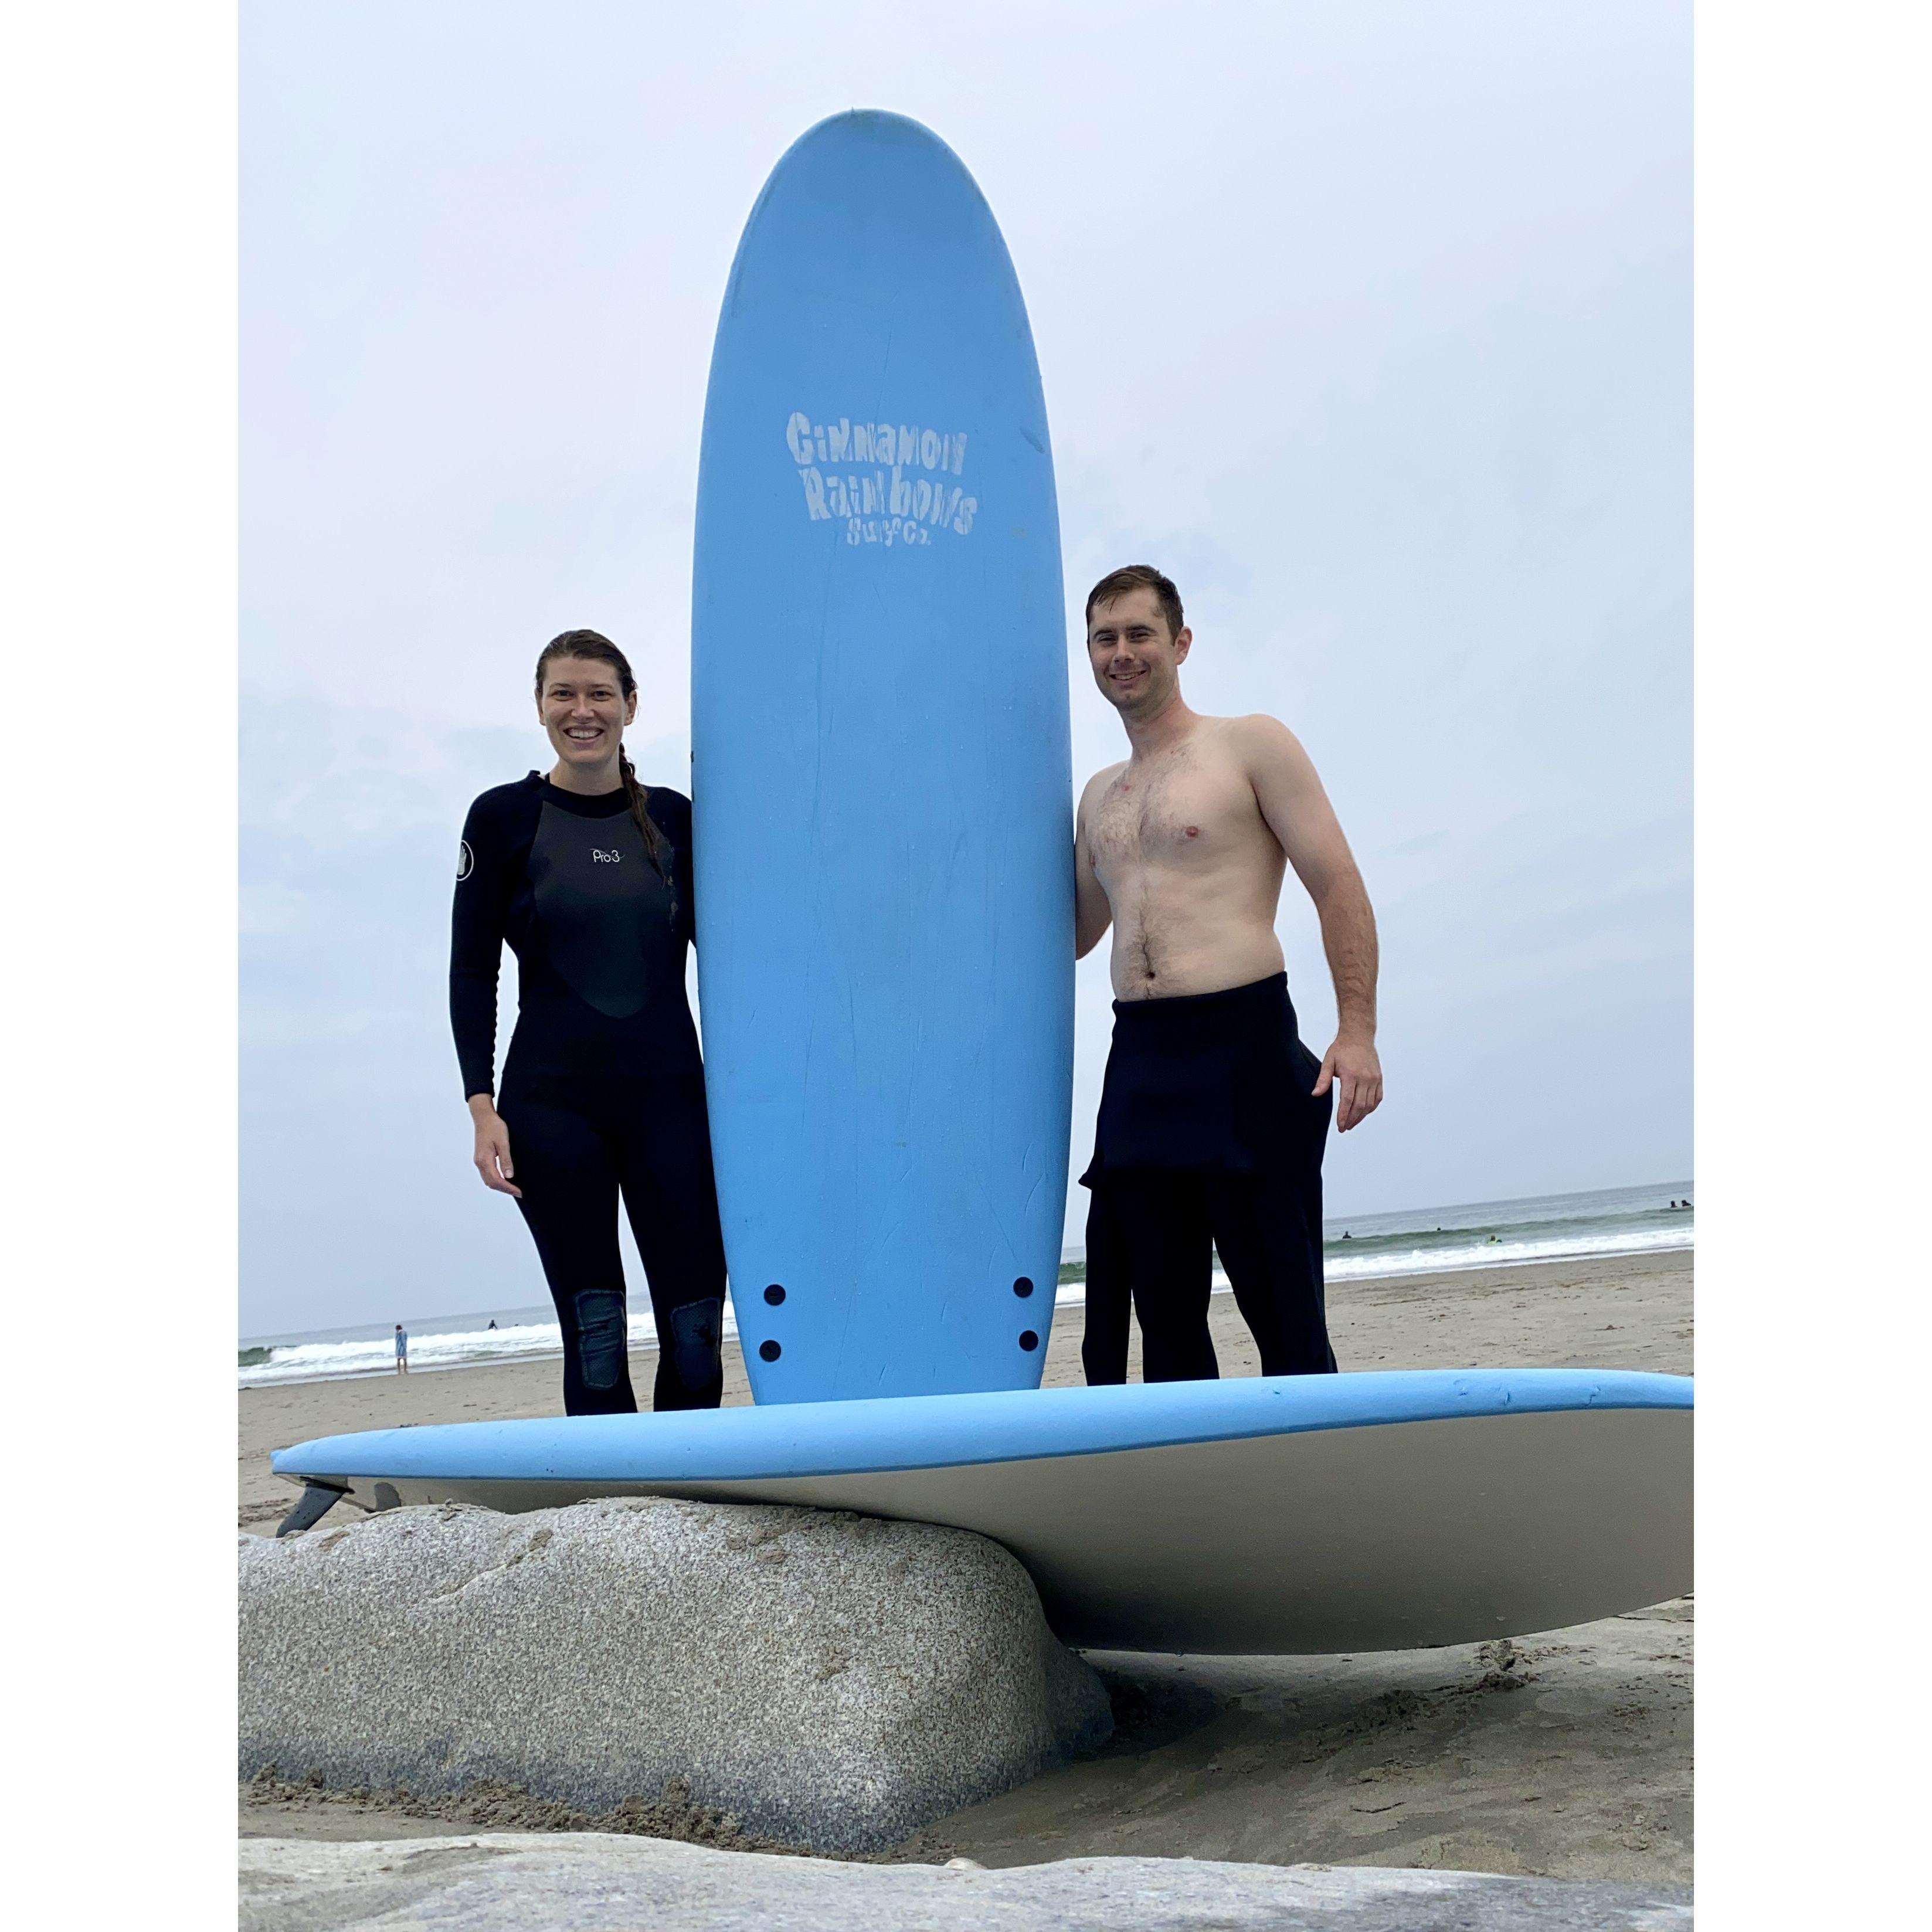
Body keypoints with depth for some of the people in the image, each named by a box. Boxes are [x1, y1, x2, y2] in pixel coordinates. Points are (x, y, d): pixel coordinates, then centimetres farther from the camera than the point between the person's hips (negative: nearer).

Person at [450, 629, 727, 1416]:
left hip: (670, 1093, 2)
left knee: (696, 1330, 1)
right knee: (594, 1334, 0)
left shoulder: (673, 816, 9)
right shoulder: (504, 817, 3)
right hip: (551, 1103, -2)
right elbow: (471, 971, 2)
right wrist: (482, 1107, -6)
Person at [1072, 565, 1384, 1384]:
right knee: (1161, 1309, 7)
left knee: (1282, 1311, -4)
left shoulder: (1251, 745, 3)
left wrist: (1357, 1031, -13)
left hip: (1244, 1047, -6)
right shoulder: (1098, 795, 21)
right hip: (1138, 1062, 6)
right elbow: (1075, 931, 32)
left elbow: (1339, 887, -3)